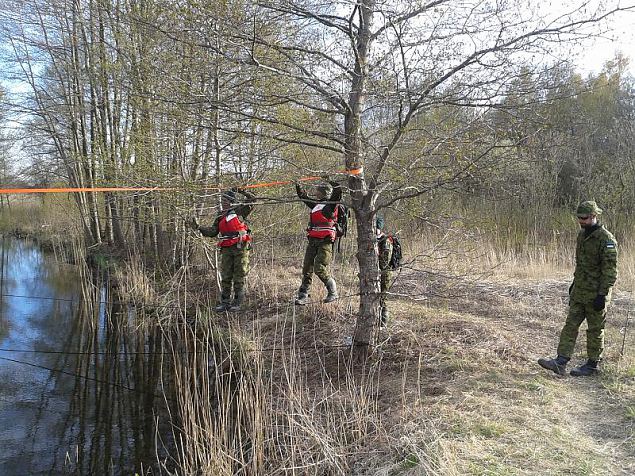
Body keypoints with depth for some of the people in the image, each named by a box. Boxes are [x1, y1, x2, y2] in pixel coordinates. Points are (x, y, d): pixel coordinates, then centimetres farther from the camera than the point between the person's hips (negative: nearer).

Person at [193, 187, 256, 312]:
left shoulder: (239, 210, 5)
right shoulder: (220, 217, 19)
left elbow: (252, 199, 3)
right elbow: (212, 232, 14)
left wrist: (240, 191, -3)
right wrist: (199, 228, 2)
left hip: (241, 247, -5)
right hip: (226, 250, 5)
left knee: (239, 276, 0)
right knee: (225, 277, 5)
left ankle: (238, 302, 7)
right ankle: (224, 301, 12)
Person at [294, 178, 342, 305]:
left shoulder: (331, 205, -3)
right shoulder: (316, 205, 18)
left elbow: (338, 191, -17)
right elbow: (304, 198, 34)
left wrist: (330, 183, -3)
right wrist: (298, 187, 34)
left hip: (325, 242, -7)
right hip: (312, 241, 8)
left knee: (320, 269, -12)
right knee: (307, 268, 5)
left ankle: (333, 292, 8)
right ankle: (303, 296, 10)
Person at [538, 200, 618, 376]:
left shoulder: (607, 240, -16)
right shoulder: (582, 234, 10)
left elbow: (610, 271, -18)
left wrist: (602, 294, -21)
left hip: (595, 294, -8)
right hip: (579, 291, 8)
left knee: (595, 330, 5)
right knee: (571, 325, 2)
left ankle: (592, 365, 18)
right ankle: (560, 362, 1)